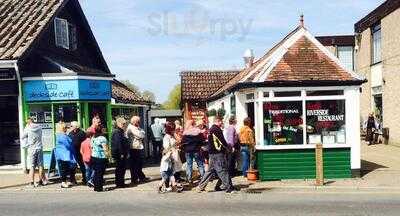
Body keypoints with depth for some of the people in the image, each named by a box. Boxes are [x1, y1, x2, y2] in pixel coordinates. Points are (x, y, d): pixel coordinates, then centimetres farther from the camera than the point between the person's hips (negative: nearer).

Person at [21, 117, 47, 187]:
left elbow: (22, 137, 4)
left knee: (32, 166, 3)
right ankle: (41, 180, 17)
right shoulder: (39, 128, 1)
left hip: (32, 149, -3)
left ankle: (32, 182, 4)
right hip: (39, 148, 3)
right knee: (40, 165, 9)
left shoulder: (27, 129, -8)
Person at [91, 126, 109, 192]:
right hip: (101, 157, -6)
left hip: (93, 157, 7)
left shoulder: (93, 138, 7)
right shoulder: (102, 138, -14)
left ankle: (96, 187, 19)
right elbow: (105, 149, -15)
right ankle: (99, 188, 4)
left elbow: (91, 147, 14)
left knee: (96, 172, 13)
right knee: (100, 173, 0)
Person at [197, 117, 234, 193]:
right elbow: (222, 140, -14)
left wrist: (226, 146, 17)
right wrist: (228, 147, 2)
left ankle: (200, 187, 15)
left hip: (212, 153, 10)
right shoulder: (217, 129, -14)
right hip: (218, 153, -10)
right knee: (223, 170, -4)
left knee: (211, 171, 13)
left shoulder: (211, 129, 17)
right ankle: (229, 188, 2)